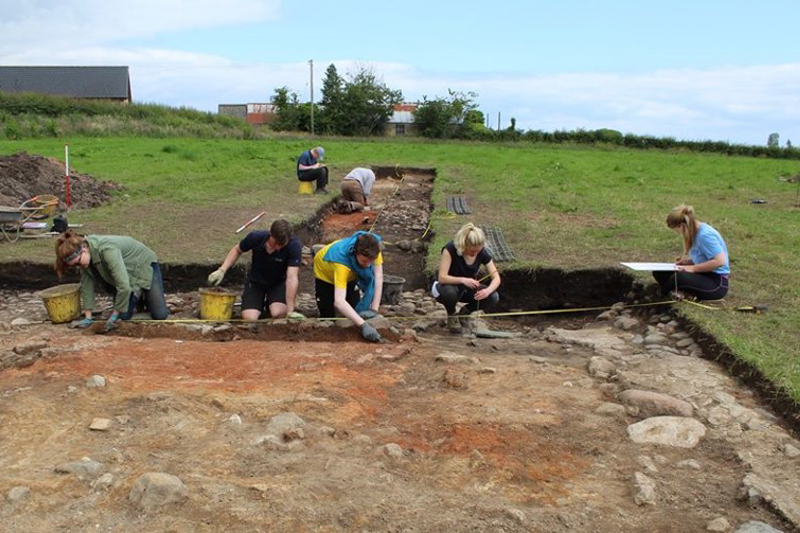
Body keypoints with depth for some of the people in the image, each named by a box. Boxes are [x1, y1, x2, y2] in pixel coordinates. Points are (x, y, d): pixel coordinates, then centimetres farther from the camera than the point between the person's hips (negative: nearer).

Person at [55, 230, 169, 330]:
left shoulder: (107, 250, -38)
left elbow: (124, 286, -38)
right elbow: (87, 285, -7)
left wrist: (115, 315, -27)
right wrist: (88, 317, -11)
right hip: (128, 274, 6)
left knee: (160, 315, -13)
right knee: (124, 315, -12)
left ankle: (146, 297, 17)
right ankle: (137, 295, 18)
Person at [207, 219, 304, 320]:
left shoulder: (294, 245, -31)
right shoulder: (255, 237, -23)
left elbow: (292, 277, -36)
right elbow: (237, 250, 0)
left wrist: (290, 311, -41)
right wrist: (222, 270, -13)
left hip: (279, 283, -1)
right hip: (255, 282, 1)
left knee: (278, 313, -29)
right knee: (249, 318, -21)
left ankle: (269, 304, 9)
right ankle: (261, 304, 16)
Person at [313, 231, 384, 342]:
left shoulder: (373, 247, -37)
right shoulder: (342, 261, -49)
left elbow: (378, 277, -32)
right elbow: (339, 301, -57)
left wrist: (374, 310, -41)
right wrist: (363, 325, -67)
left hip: (351, 273, 4)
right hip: (326, 272, -4)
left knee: (354, 310, -4)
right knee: (328, 315, -4)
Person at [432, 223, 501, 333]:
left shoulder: (482, 253, -15)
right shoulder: (450, 249, -27)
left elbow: (496, 277, -15)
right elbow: (442, 277, -33)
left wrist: (488, 290, -37)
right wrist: (462, 280, -49)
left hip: (467, 289, 4)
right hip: (446, 286, -4)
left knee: (493, 297, -22)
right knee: (450, 292, -41)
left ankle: (464, 312, 5)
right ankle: (451, 315, -6)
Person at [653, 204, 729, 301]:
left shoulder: (705, 235, -21)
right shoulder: (696, 232, 7)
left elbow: (719, 261, -27)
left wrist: (693, 268, -21)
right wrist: (688, 261, 2)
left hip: (717, 282, -10)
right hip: (703, 275, 10)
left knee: (678, 278, -36)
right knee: (660, 272, 1)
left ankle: (662, 295, -8)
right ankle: (684, 292, -16)